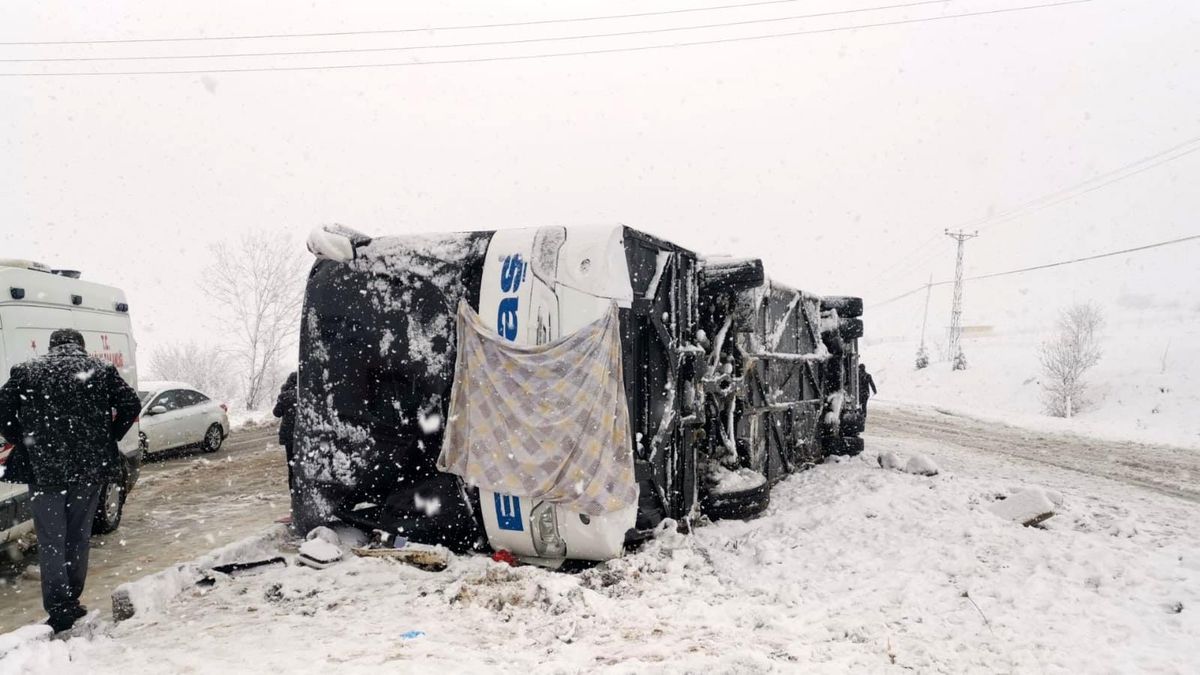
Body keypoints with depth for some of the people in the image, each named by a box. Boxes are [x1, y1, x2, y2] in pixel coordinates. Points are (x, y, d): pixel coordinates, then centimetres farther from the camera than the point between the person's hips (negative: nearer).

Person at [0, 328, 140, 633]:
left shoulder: (26, 371, 4)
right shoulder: (101, 369, 4)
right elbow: (131, 405, -2)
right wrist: (108, 437, 9)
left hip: (43, 470, -1)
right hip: (89, 467, 1)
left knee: (51, 542, 6)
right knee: (78, 537, 14)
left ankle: (60, 610, 2)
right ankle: (71, 602, 21)